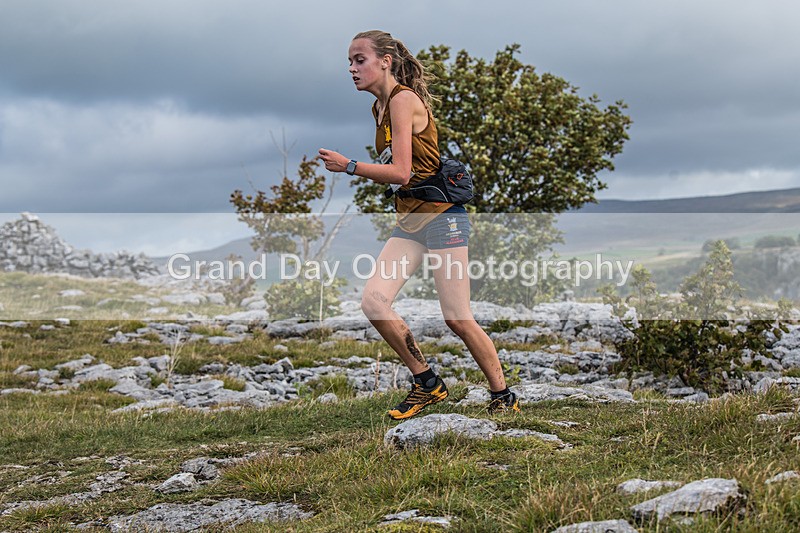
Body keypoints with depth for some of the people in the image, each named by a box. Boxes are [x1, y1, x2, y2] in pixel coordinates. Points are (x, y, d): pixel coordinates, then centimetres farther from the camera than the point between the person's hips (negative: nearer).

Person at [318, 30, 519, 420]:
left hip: (442, 217, -8)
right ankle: (427, 384, 5)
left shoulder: (403, 99, -12)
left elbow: (401, 172, -19)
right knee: (373, 301, -9)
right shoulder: (379, 107, 15)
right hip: (409, 221, 8)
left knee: (457, 318, -5)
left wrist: (349, 166, -12)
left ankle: (503, 397, 13)